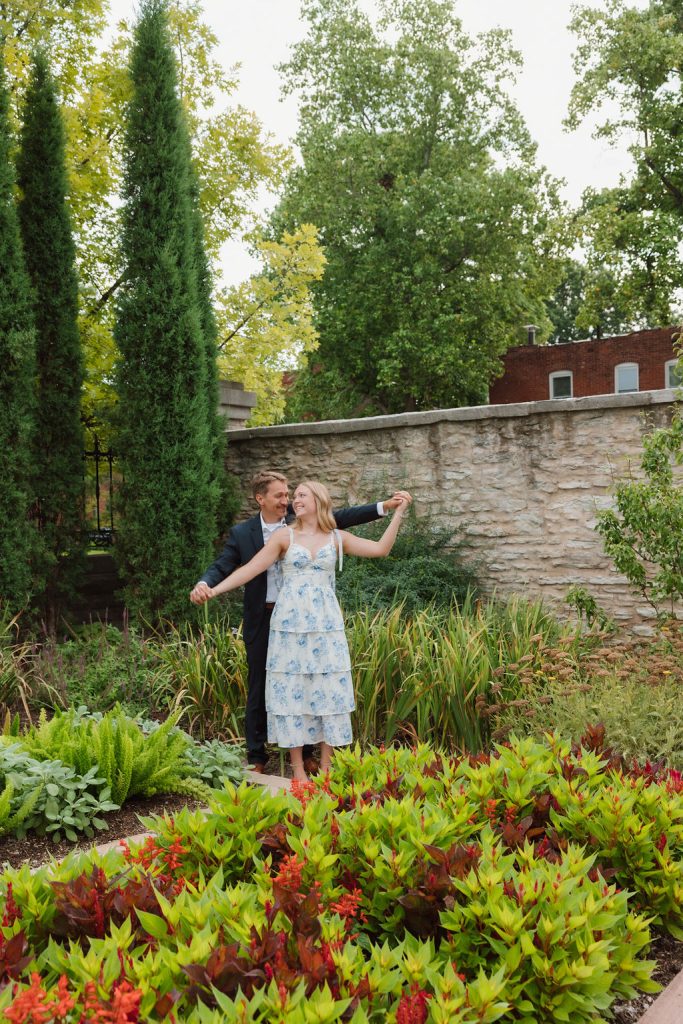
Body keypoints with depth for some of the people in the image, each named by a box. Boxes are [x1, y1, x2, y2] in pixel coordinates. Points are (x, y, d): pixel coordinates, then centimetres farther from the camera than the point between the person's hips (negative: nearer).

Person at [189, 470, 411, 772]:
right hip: (261, 620, -1)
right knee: (259, 688, 8)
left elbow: (339, 518, -2)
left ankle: (304, 754, 23)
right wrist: (203, 585, -28)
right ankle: (256, 757, 20)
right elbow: (222, 566, -6)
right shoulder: (241, 534, -2)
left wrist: (384, 506, -8)